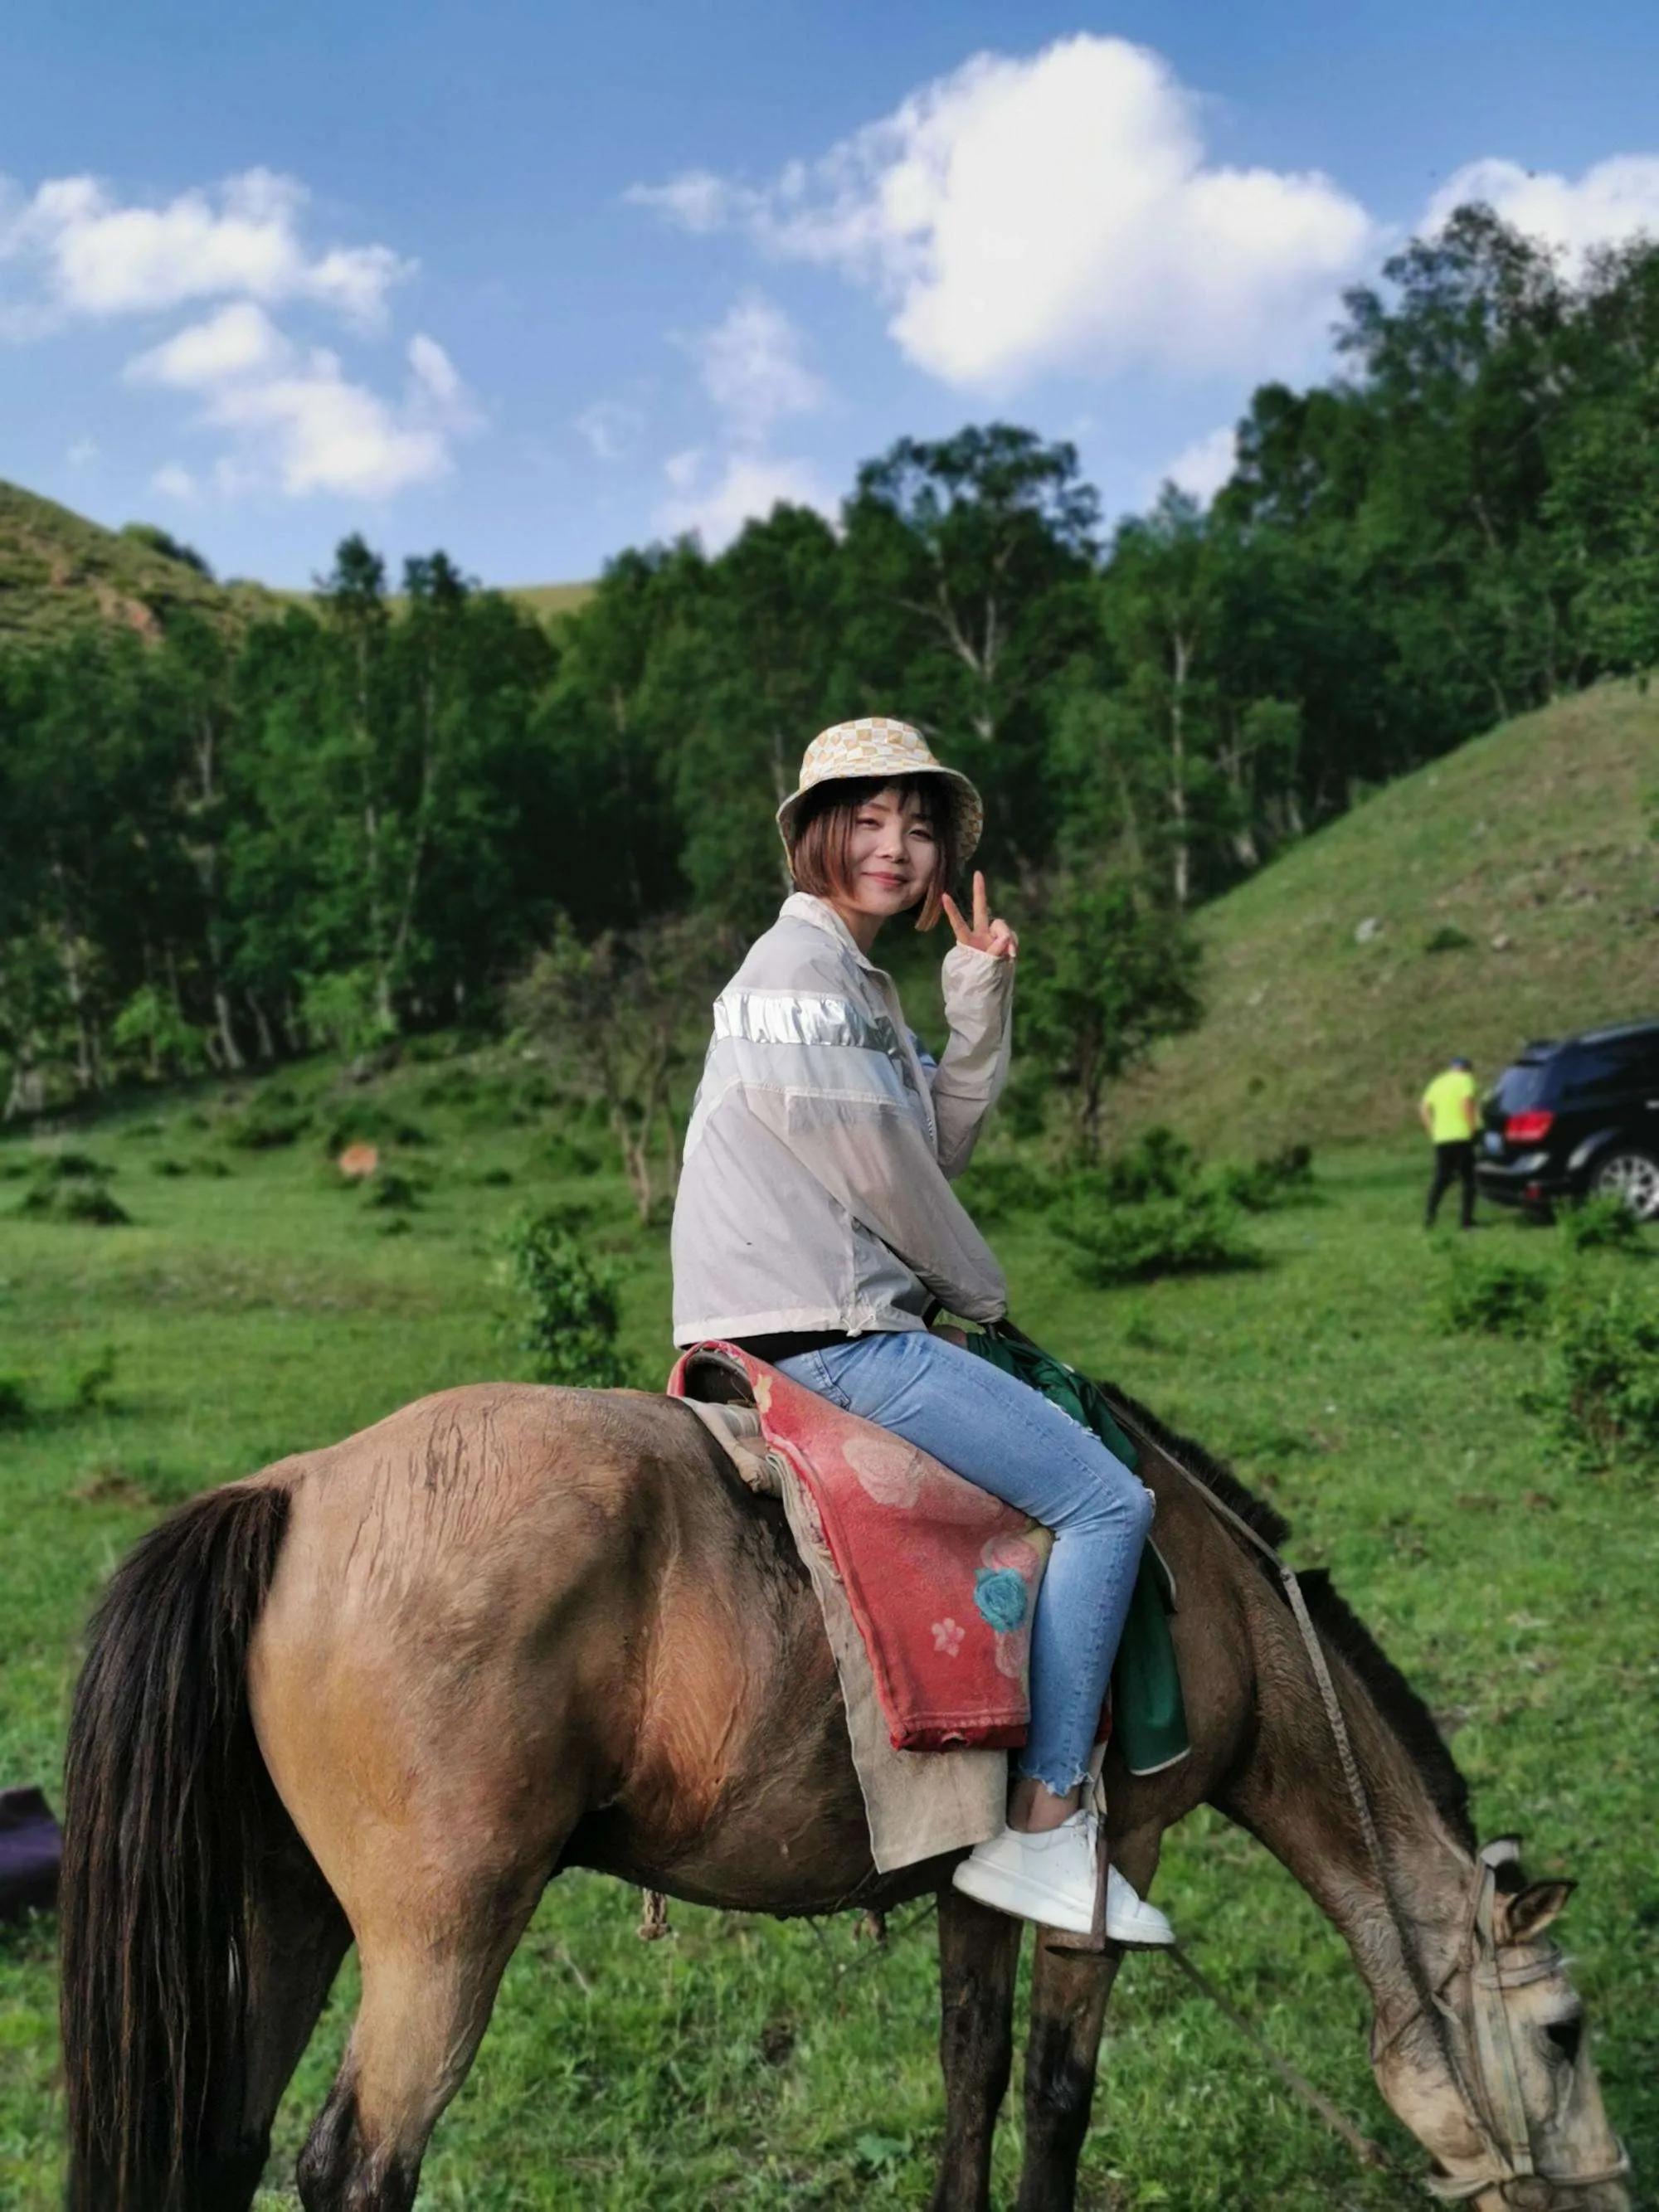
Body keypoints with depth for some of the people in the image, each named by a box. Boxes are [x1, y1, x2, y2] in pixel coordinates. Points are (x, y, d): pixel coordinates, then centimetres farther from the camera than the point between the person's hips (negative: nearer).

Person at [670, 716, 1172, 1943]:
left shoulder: (857, 978, 20)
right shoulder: (799, 968, -12)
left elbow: (939, 1141, 14)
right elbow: (880, 1170, -13)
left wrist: (983, 998, 4)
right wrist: (981, 1288, 2)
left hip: (843, 1326, 11)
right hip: (822, 1334, -11)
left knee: (1078, 1429, 22)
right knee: (1107, 1501, -12)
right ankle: (1042, 1830, -9)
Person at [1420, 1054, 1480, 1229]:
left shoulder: (1438, 1083, 16)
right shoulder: (1465, 1080, -2)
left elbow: (1424, 1107, 8)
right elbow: (1466, 1104, -17)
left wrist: (1432, 1129, 9)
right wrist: (1472, 1127, -10)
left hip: (1441, 1138, 5)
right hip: (1462, 1136, -5)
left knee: (1441, 1179, 8)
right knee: (1469, 1179, 2)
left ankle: (1429, 1216, -5)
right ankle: (1467, 1220, -2)